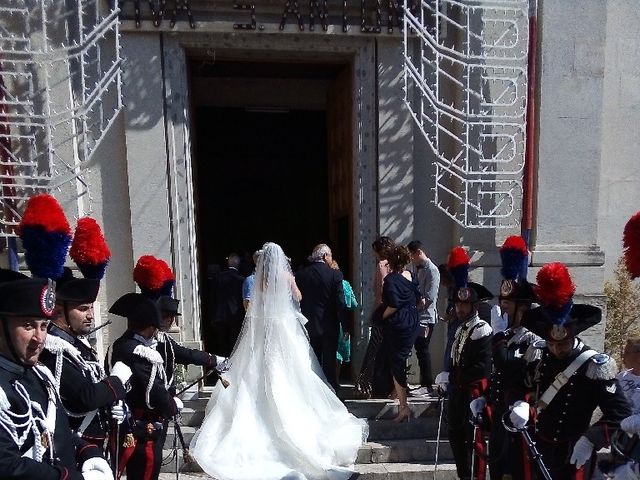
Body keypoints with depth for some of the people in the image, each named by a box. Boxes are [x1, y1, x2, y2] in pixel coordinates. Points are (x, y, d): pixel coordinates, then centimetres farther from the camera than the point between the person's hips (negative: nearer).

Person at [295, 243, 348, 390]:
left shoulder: (300, 274, -2)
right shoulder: (335, 275, -10)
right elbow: (340, 303, -11)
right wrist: (346, 326, -4)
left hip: (309, 326, 2)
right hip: (329, 327, -2)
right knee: (329, 363, 9)